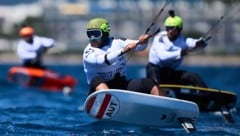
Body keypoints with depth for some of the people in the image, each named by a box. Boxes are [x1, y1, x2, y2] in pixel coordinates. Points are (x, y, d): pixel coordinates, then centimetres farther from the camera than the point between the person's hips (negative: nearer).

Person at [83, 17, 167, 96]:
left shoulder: (117, 42, 5)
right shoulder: (88, 52, -7)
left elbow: (138, 46, -4)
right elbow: (102, 61, -26)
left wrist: (142, 42, -28)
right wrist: (123, 51, -34)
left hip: (122, 85, 4)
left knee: (150, 83, -12)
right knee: (97, 80, -36)